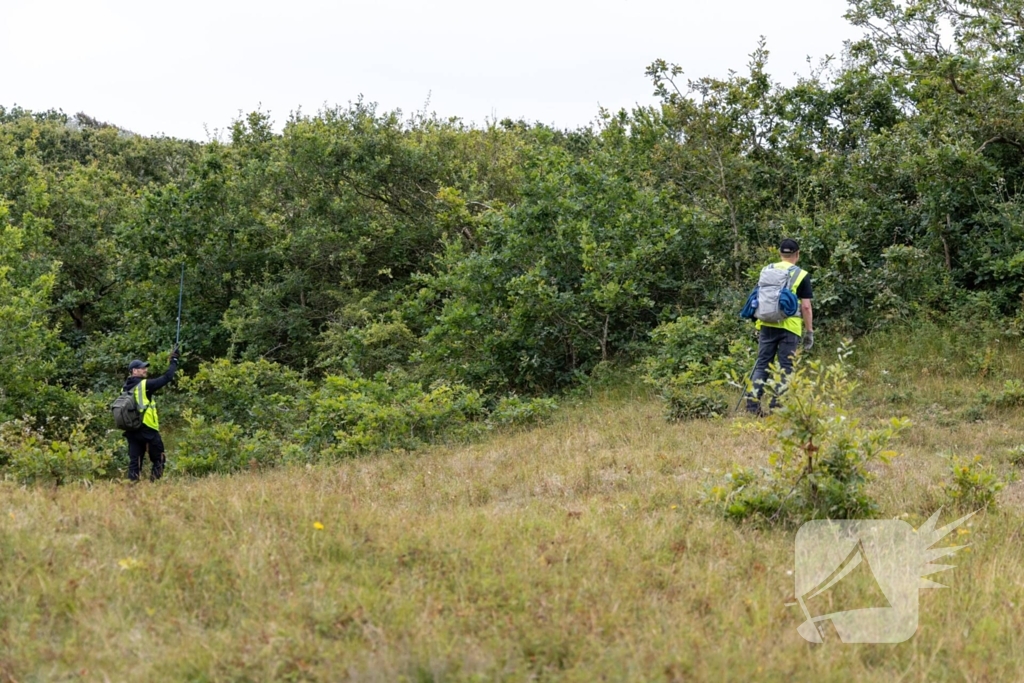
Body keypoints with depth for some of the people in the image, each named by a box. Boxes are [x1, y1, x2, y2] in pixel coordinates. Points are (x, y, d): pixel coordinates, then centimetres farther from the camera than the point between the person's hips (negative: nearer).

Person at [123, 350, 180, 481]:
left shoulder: (126, 388, 11)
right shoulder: (144, 385, -9)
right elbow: (166, 378, -7)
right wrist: (174, 361, 3)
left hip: (131, 430, 6)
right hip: (147, 430, -6)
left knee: (134, 462, 6)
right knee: (158, 460, 4)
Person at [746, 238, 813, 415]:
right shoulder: (801, 276, -2)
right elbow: (806, 306, -5)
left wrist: (758, 326, 22)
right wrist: (809, 331, 2)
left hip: (767, 325, 3)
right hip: (789, 327, -3)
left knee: (762, 364, 9)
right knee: (785, 367, 3)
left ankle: (753, 401, 0)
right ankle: (777, 404, 0)